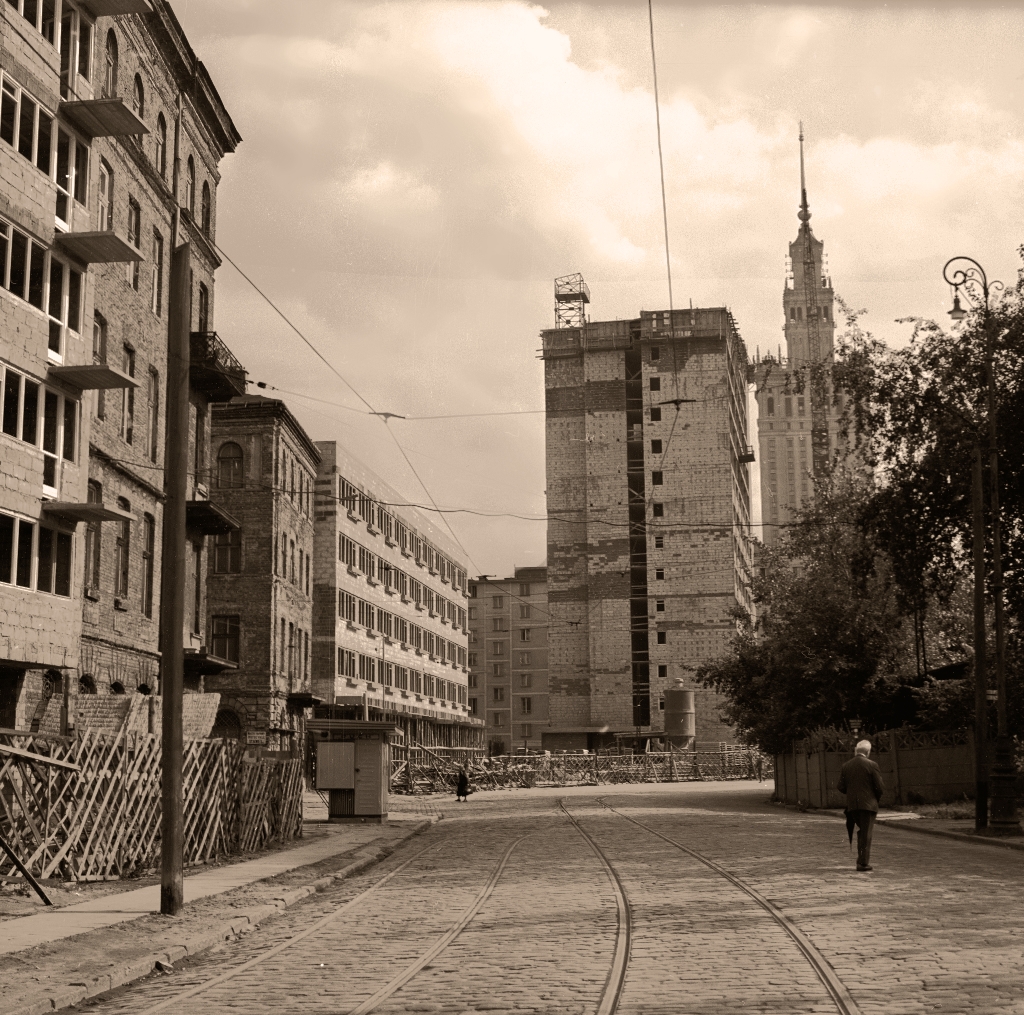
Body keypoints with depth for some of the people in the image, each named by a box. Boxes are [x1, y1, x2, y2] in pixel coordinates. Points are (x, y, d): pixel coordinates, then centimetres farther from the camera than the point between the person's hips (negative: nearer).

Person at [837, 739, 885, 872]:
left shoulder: (846, 766, 3)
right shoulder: (871, 765, -9)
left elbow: (841, 787, 2)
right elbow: (880, 787, -9)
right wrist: (876, 798, 10)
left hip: (852, 806, 4)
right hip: (868, 804, -4)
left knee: (861, 832, 19)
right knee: (866, 834, 1)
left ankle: (861, 860, 21)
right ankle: (863, 863, 0)